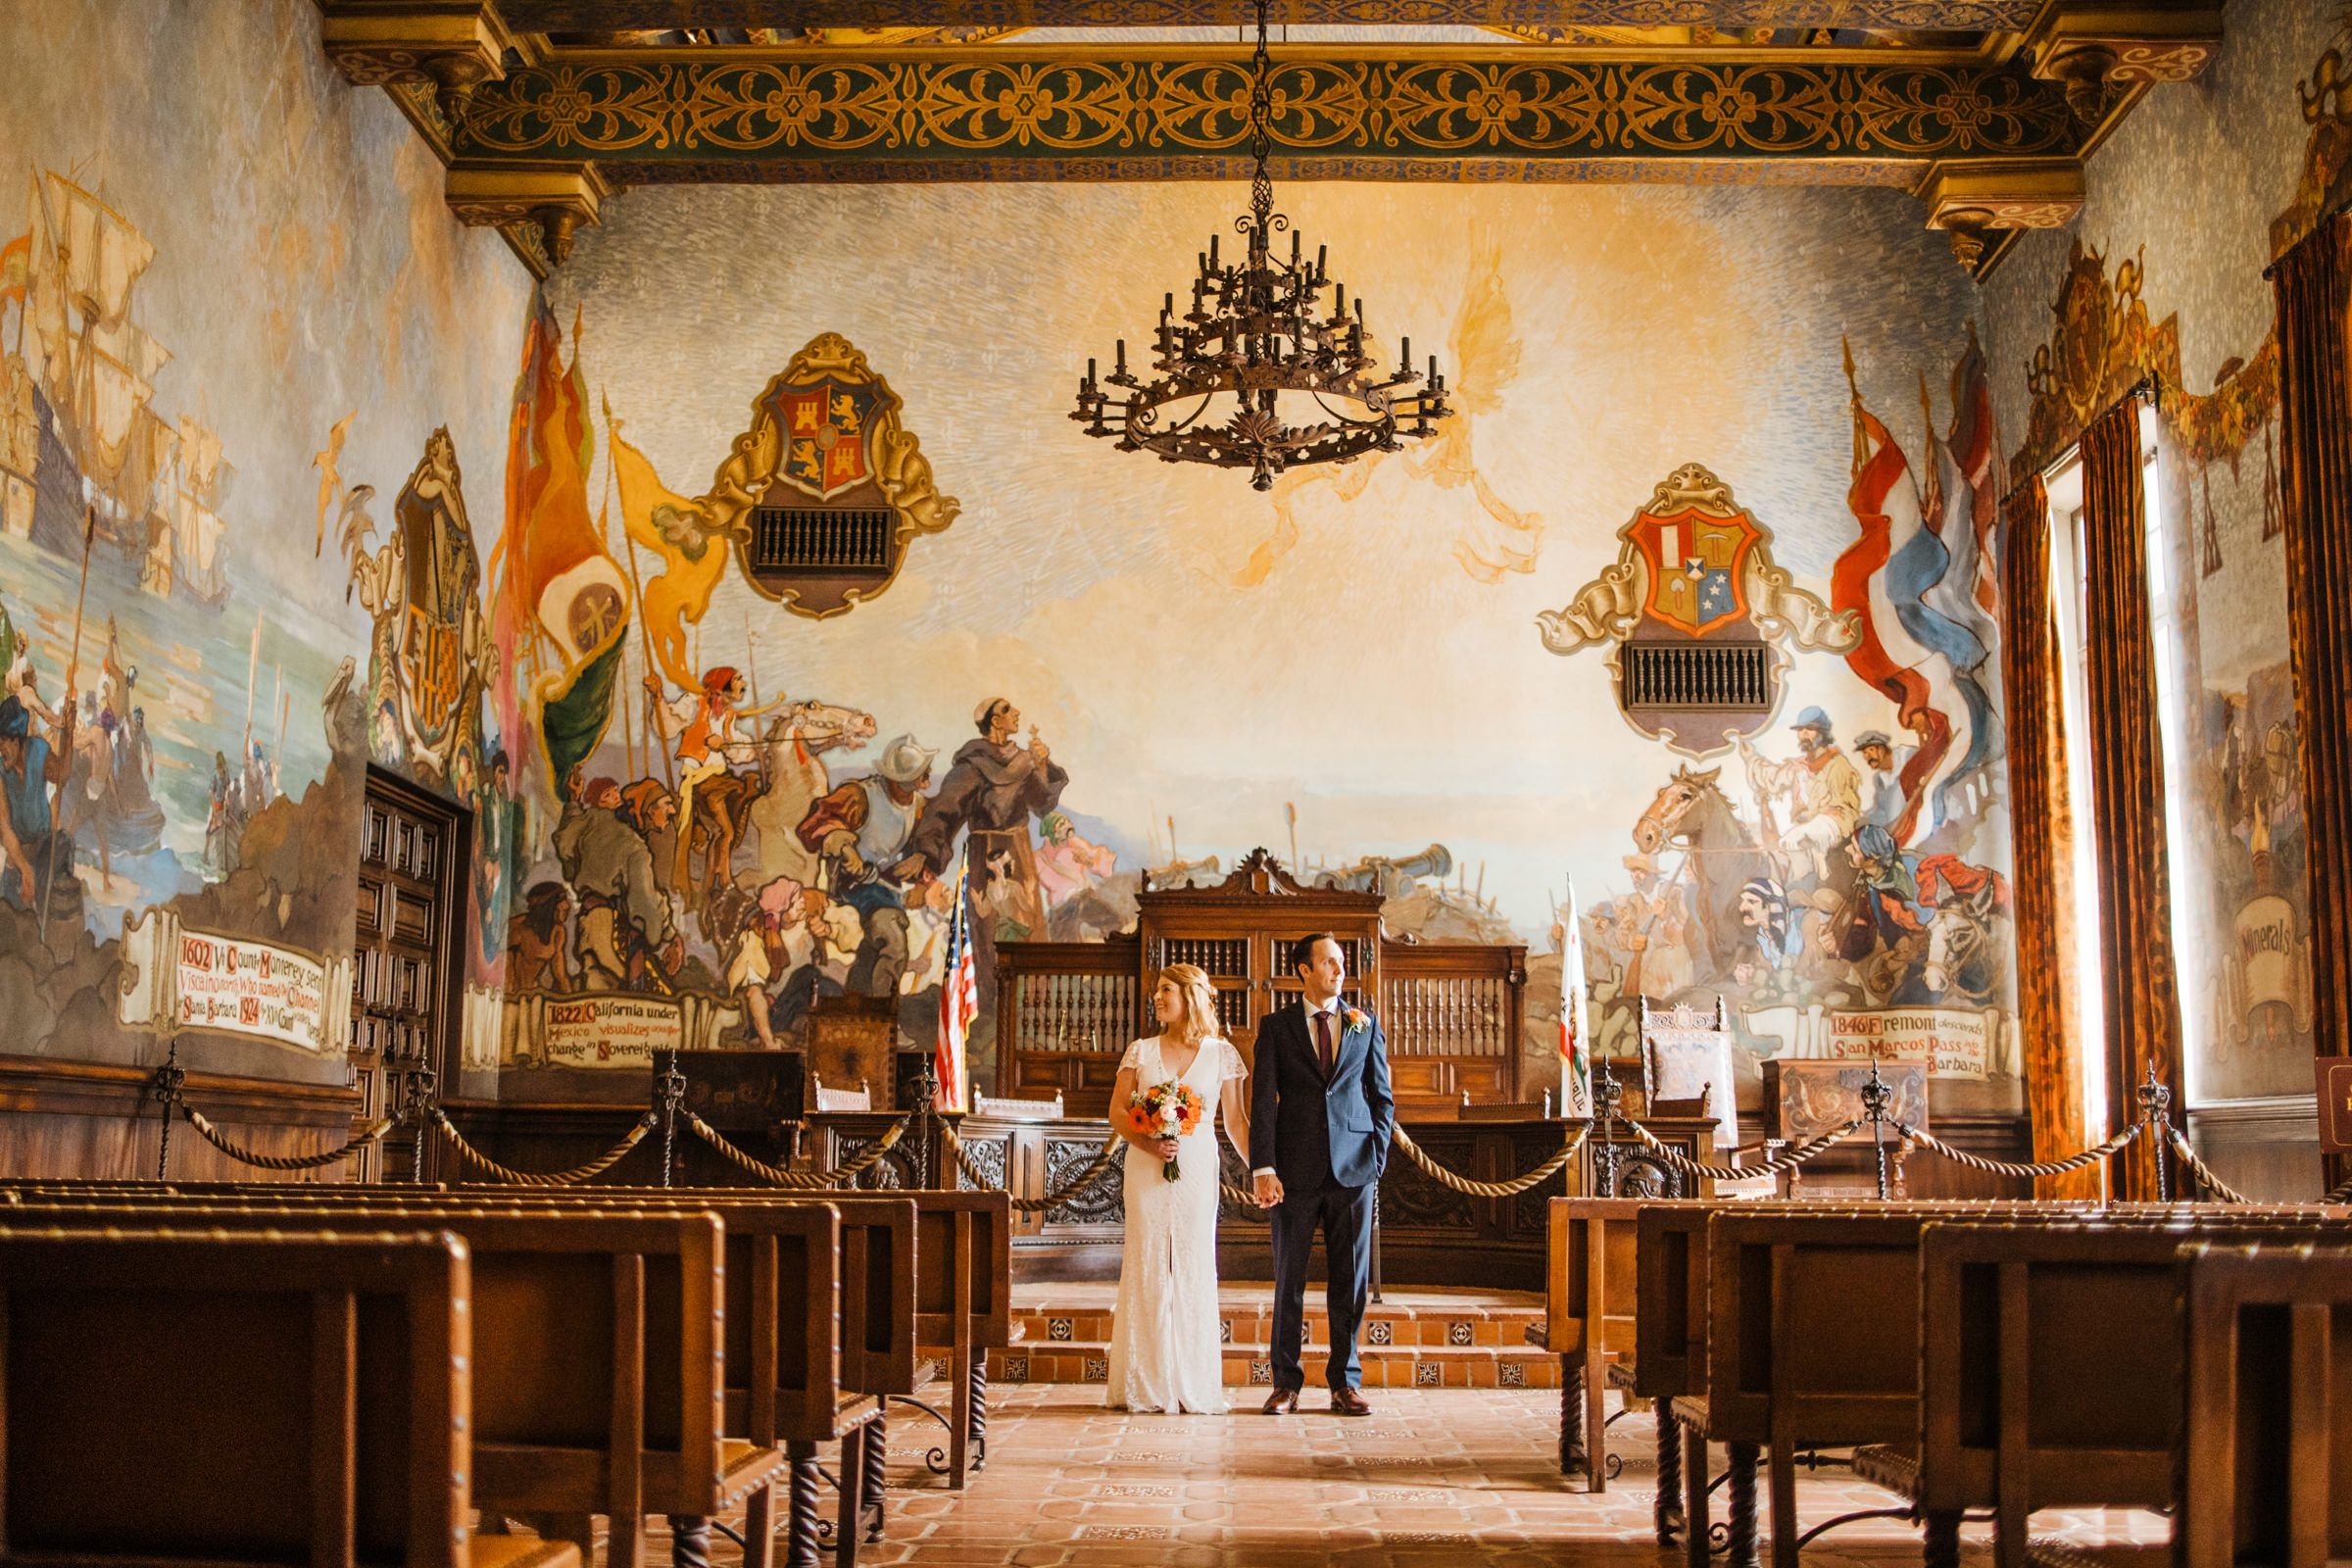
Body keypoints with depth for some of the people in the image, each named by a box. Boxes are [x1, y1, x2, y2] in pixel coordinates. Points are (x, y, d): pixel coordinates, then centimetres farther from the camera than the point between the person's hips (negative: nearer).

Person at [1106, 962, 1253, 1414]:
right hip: (1146, 1169, 1)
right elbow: (1117, 1112, 5)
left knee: (1193, 1268, -1)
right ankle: (1146, 1385, 4)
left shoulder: (1221, 1053, 5)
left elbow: (1235, 1121, 7)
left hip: (1196, 1169, -1)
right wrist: (1149, 1143, -12)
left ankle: (1194, 1388, 5)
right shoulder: (1141, 1052, 8)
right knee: (1147, 1268, -1)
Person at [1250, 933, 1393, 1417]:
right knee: (1288, 1277, 3)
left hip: (1353, 1169, 1)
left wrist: (1376, 1157, 1)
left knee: (1350, 1281, 3)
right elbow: (1263, 1100, -1)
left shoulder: (1366, 1025, 11)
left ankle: (1345, 1382, 12)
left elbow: (1383, 1098, 13)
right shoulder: (1276, 1026, 5)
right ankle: (1286, 1382, 12)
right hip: (1296, 1169, -1)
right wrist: (1263, 1168, -10)